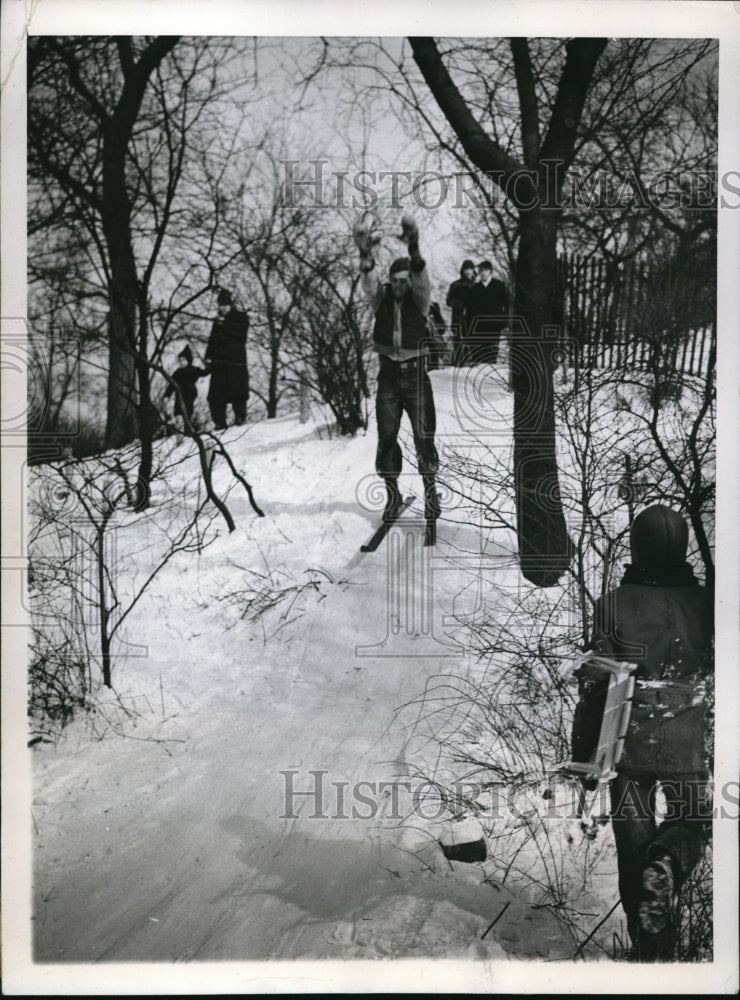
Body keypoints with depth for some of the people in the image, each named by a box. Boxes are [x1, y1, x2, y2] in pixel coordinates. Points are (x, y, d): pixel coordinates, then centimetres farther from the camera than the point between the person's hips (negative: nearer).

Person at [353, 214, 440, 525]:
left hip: (416, 373, -1)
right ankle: (392, 493, 14)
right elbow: (369, 282, -20)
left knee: (424, 435, -6)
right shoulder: (381, 297, 1)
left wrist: (414, 249, -45)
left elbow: (421, 279, -24)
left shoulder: (419, 298, -2)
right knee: (386, 436, 0)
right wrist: (365, 255, -43)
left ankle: (430, 490, 10)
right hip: (388, 374, 2)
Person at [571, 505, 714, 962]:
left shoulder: (613, 604, -9)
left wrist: (584, 752, 3)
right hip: (688, 742, 0)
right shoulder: (705, 602, -7)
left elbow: (595, 681, -7)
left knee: (633, 843, 14)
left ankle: (649, 949, 17)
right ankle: (666, 863, -11)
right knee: (690, 823, 22)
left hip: (628, 742, 0)